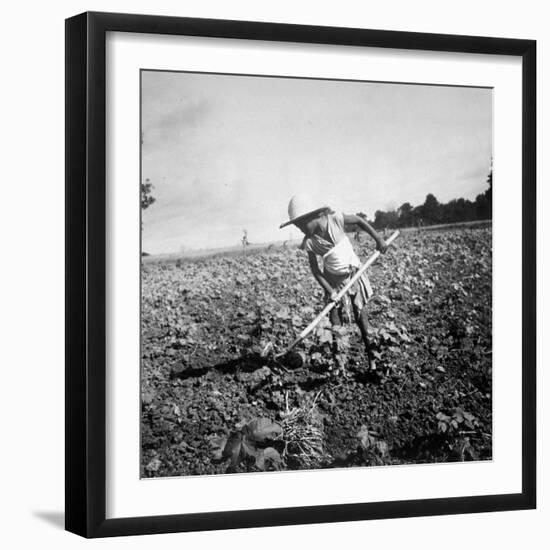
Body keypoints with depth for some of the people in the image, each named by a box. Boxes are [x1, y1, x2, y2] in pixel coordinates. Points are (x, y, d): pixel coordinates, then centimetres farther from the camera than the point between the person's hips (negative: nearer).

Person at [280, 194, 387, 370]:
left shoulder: (335, 219, -22)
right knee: (335, 322, -3)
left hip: (354, 274, -1)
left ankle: (371, 357, 16)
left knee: (361, 317, 5)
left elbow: (358, 220, -5)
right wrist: (329, 290, -19)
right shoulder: (309, 242, -17)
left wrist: (378, 238, -6)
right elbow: (315, 269, -11)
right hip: (334, 281, 1)